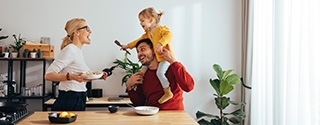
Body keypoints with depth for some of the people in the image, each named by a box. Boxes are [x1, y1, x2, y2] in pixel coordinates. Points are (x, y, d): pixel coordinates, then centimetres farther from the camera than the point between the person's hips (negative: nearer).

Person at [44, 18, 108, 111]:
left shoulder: (77, 51, 15)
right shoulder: (70, 49, -12)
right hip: (69, 102, -9)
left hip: (78, 101, 9)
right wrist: (71, 76, -32)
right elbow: (48, 75, -20)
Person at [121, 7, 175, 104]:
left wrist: (160, 44, -39)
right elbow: (140, 40, 28)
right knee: (145, 68, 14)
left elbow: (169, 35, -27)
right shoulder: (148, 33, 18)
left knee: (160, 72, -24)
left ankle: (168, 93, -15)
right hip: (156, 57, 10)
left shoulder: (161, 29, -9)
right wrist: (128, 46, 30)